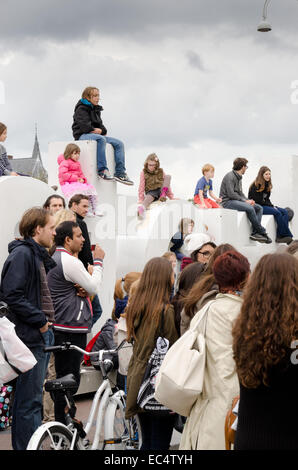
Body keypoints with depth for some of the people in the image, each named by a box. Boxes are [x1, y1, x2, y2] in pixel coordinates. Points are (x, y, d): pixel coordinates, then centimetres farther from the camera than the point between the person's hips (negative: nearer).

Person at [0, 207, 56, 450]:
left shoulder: (38, 255, 18)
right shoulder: (22, 253, -13)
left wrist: (47, 321, 11)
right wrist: (40, 320, -17)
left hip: (41, 334, 10)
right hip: (30, 337, -10)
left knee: (34, 396, 15)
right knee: (29, 400, -5)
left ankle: (32, 444, 24)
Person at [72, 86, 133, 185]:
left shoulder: (96, 109, 22)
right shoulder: (81, 109, -6)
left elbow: (100, 124, 22)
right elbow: (84, 125, -18)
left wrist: (101, 130, 0)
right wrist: (94, 130, -8)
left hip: (97, 135, 9)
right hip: (82, 136, -9)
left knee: (119, 143, -7)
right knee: (101, 139, -40)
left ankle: (120, 173, -14)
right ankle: (102, 170, -41)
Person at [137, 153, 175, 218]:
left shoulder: (161, 172, 10)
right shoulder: (144, 173, 3)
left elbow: (167, 185, 15)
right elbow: (141, 187, -1)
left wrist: (171, 196, 11)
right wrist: (141, 199, -9)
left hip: (161, 190, 3)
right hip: (150, 192, -3)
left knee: (168, 176, -14)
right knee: (150, 197, -40)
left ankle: (163, 195, -26)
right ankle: (142, 207, -71)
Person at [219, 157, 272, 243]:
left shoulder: (239, 177, 18)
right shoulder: (230, 176, -12)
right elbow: (231, 194, -20)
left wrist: (248, 200, -1)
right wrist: (245, 201, -17)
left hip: (237, 201, 10)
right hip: (227, 201, -10)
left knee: (259, 208, -3)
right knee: (250, 208, -30)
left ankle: (255, 233, -17)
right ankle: (262, 232, -18)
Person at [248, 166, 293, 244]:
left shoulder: (267, 185, 14)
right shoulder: (256, 186, -12)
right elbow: (258, 200, -16)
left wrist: (272, 205, -3)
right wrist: (271, 206, -13)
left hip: (265, 205, 9)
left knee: (284, 211, -12)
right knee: (277, 213, -26)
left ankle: (280, 236, -24)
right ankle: (286, 235, -22)